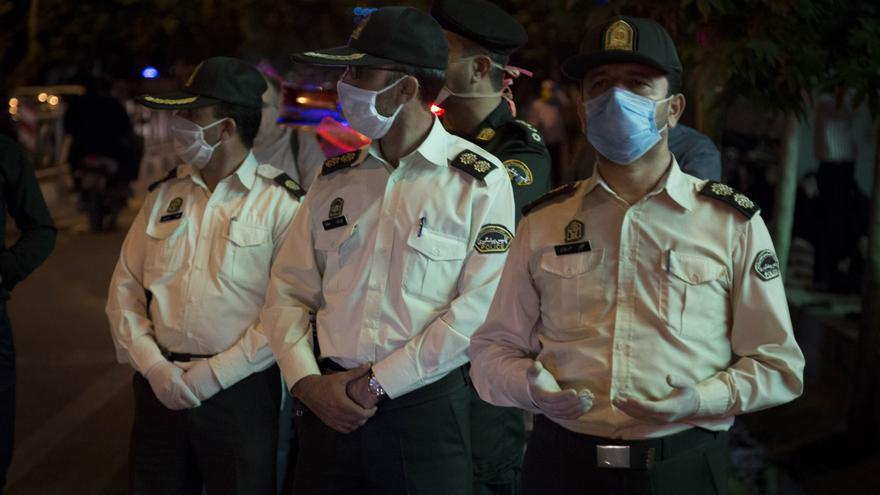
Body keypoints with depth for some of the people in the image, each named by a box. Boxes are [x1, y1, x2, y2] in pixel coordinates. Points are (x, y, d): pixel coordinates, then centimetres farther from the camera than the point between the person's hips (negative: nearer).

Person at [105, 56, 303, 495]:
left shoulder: (282, 203, -7)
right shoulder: (164, 195, 9)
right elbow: (125, 291, 9)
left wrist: (214, 374, -14)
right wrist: (153, 365, -5)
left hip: (240, 393, -4)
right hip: (159, 389, 4)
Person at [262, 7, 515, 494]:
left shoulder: (478, 181, -5)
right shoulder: (334, 177, 10)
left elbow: (479, 307, -13)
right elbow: (288, 291, 9)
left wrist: (377, 383, -13)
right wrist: (308, 381, -6)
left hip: (425, 412, -4)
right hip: (329, 407, 4)